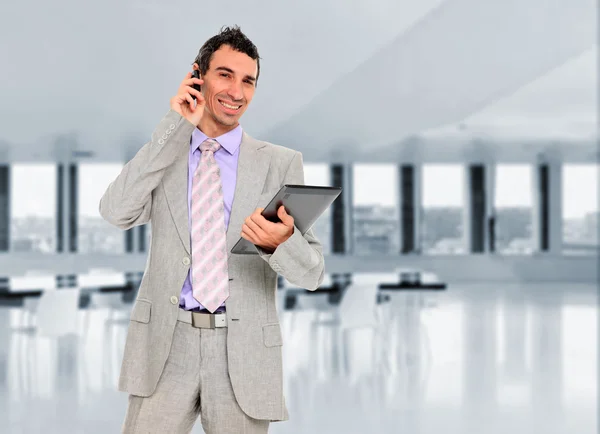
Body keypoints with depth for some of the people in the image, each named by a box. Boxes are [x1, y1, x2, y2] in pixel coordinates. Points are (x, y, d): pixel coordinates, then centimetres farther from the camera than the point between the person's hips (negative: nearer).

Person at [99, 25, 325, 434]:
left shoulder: (282, 163, 4)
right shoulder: (162, 153, 9)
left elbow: (312, 272, -1)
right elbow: (116, 212, -10)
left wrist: (281, 243, -25)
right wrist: (175, 127, -9)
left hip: (244, 351, 0)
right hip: (165, 343, 1)